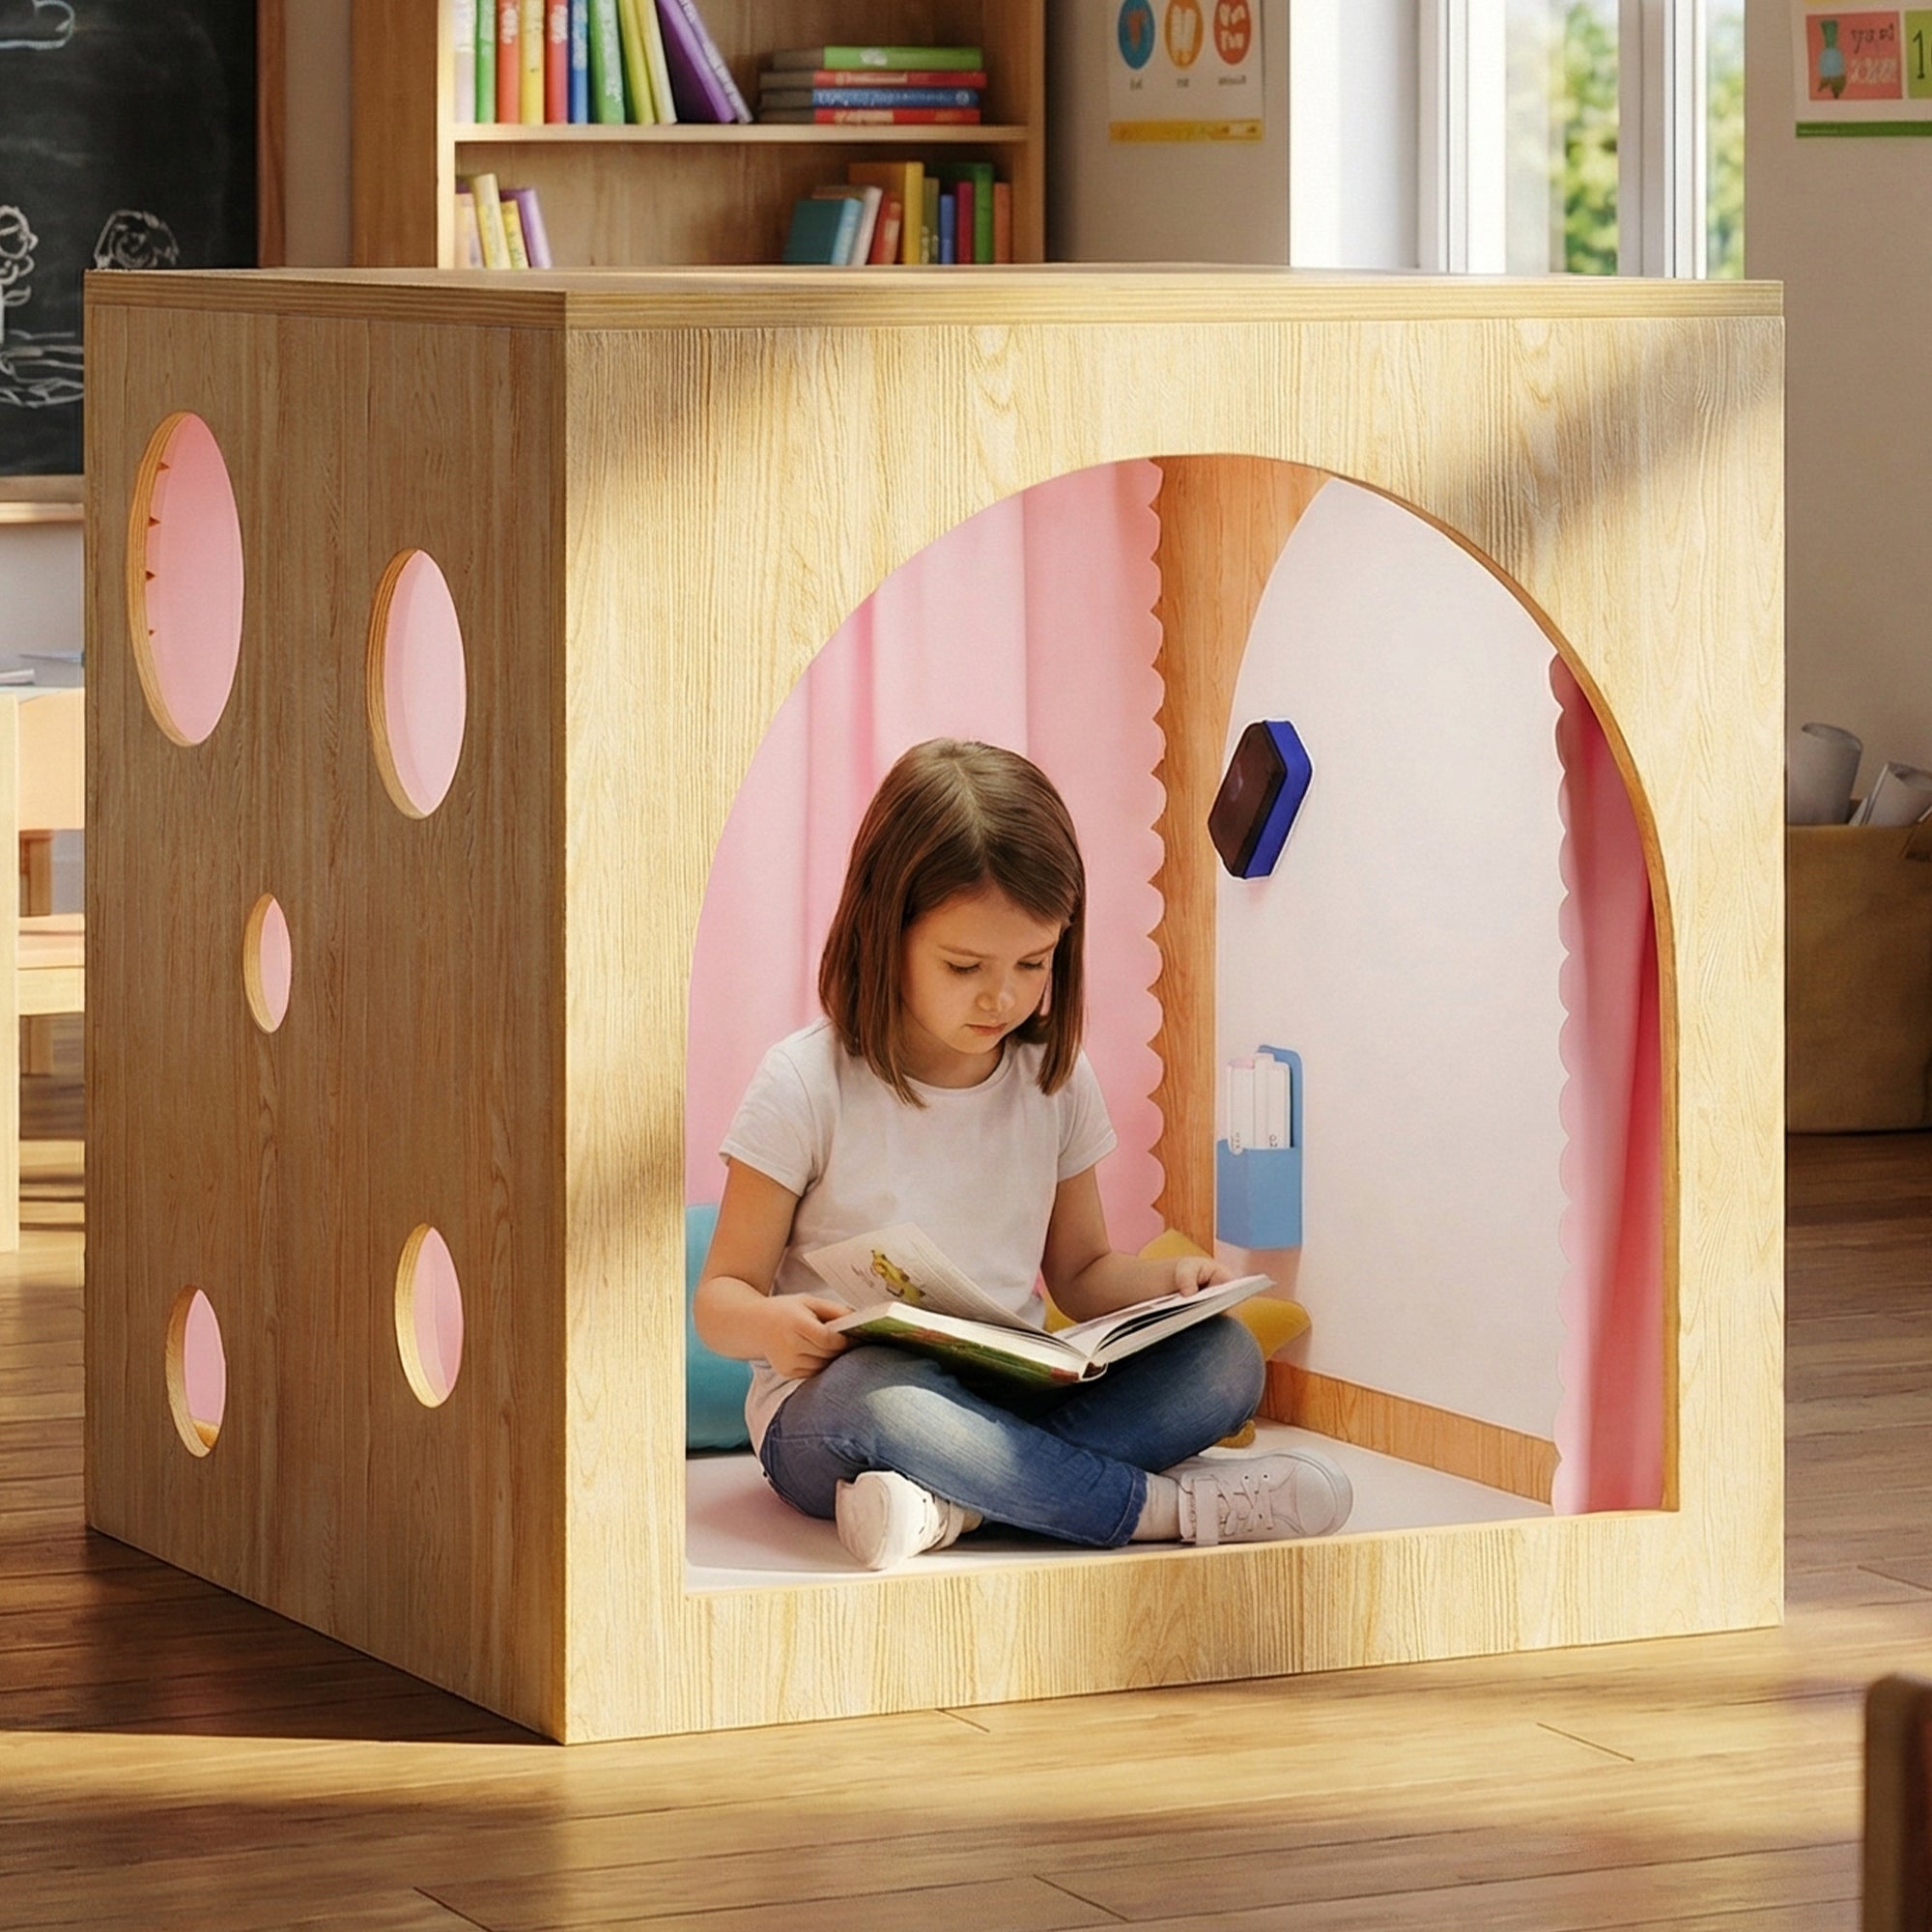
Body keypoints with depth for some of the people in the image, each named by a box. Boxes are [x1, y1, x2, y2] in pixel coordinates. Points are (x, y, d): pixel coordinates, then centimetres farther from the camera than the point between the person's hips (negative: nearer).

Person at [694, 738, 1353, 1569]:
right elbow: (722, 1295, -4)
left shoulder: (1057, 1082, 8)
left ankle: (955, 1503, -33)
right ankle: (1171, 1505, -30)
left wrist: (1166, 1282, -3)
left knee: (1224, 1359, -19)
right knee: (882, 1395, -42)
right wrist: (771, 1326, -28)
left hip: (1008, 1400, 5)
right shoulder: (808, 1084, -6)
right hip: (830, 1409, -5)